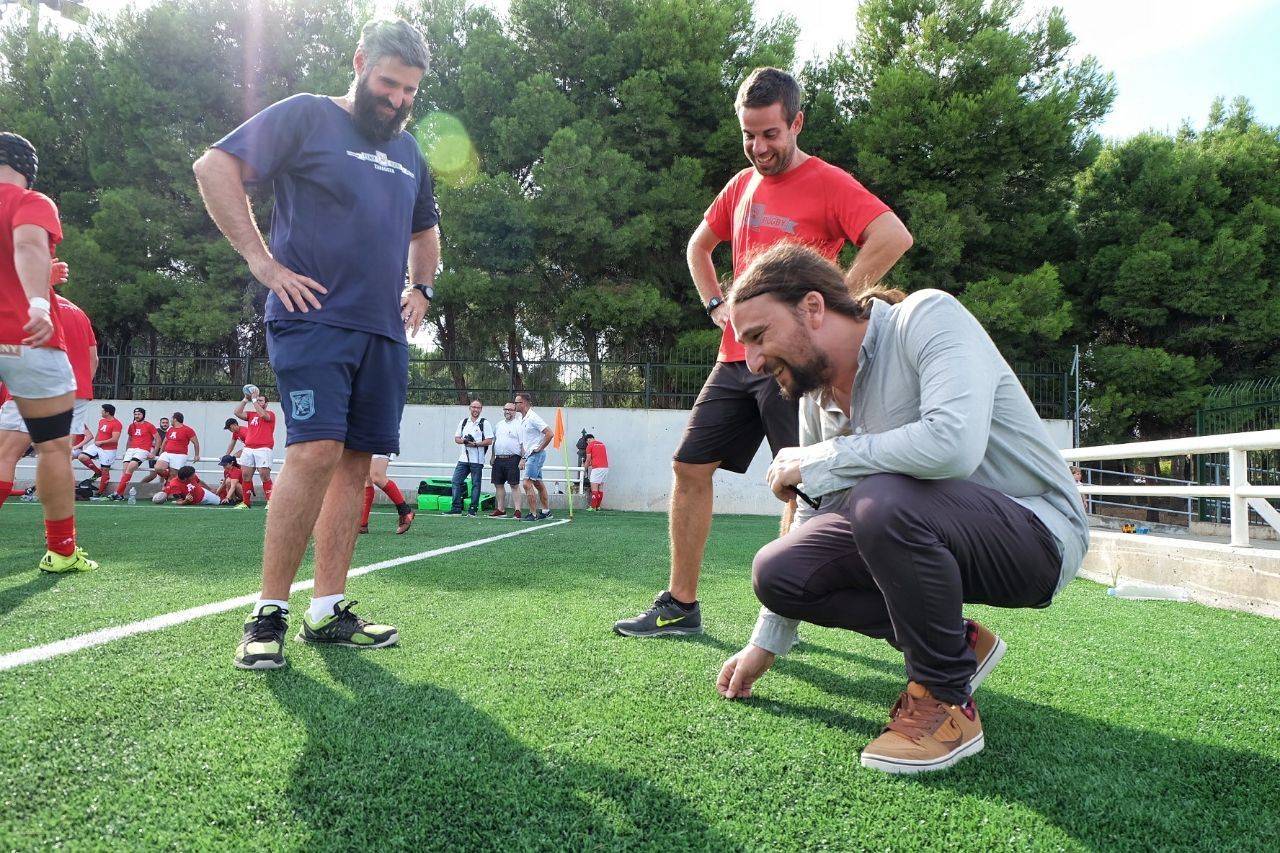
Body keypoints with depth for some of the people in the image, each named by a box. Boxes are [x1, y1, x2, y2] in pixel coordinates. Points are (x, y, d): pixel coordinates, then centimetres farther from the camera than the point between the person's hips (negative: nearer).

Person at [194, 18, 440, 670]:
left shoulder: (408, 152, 22)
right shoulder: (305, 116, 3)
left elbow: (425, 231, 36)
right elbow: (214, 167, -4)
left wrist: (422, 286, 18)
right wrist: (263, 262, -10)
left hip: (384, 331, 7)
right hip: (313, 318, -6)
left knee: (354, 463, 3)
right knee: (316, 450, -20)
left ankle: (327, 612, 10)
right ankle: (268, 613, -8)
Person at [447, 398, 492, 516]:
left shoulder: (485, 423, -1)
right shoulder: (463, 422, 14)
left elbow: (489, 441, -7)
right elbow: (456, 438, 14)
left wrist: (475, 444, -16)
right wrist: (464, 441, -8)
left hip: (477, 460, -5)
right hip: (463, 458, 5)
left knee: (475, 484, 1)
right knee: (456, 481, 1)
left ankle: (473, 509, 7)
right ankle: (456, 508, 5)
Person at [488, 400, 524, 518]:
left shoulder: (518, 425, -3)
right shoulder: (498, 425, 18)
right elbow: (494, 442, 23)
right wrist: (493, 457, 14)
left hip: (512, 459, -7)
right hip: (499, 459, 7)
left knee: (514, 485, -7)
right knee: (498, 484, 9)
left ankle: (517, 511, -6)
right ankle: (500, 510, 18)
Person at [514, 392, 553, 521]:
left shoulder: (533, 417, -16)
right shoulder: (522, 419, 13)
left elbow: (549, 433, -21)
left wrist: (540, 448, -14)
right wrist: (523, 458, 19)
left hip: (536, 455, -10)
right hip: (529, 456, 10)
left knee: (527, 483, -12)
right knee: (538, 484, 14)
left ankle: (533, 514, -8)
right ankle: (546, 511, 23)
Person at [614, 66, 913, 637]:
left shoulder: (829, 184, -5)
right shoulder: (740, 186, 16)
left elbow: (895, 236, -19)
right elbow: (698, 247, 31)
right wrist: (714, 304, 15)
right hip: (736, 358, 7)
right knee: (689, 467, 5)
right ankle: (681, 606, 14)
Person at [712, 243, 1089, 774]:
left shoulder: (928, 318, -20)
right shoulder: (817, 397, 2)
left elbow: (953, 442, -39)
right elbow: (813, 524, 11)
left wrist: (816, 460, -25)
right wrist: (766, 644, 14)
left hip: (1037, 533, -7)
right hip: (922, 531, 8)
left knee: (881, 501, -35)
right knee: (777, 570, -7)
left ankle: (946, 703, -12)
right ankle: (955, 645, 10)